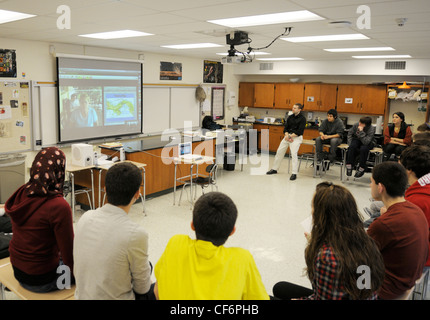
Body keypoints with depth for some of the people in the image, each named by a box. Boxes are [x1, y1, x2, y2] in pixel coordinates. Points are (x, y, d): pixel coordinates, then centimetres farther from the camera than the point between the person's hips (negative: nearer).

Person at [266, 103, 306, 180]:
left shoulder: (302, 119, -7)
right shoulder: (290, 117, 12)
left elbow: (299, 131, -14)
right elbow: (285, 128, 8)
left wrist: (290, 136, -16)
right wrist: (287, 135, -11)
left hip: (297, 137, -7)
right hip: (288, 136, 7)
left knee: (294, 153, -22)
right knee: (279, 151, 5)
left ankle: (294, 173, -18)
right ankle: (274, 169, 19)